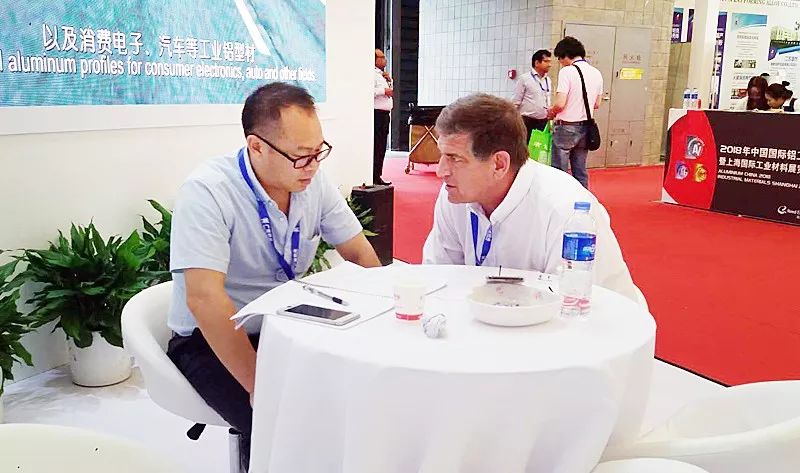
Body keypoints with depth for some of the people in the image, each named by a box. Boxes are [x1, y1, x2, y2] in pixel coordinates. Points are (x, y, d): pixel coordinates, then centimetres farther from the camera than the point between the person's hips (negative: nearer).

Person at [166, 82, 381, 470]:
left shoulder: (314, 182, -4)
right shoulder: (207, 192, -22)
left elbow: (360, 253, 4)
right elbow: (204, 297, -30)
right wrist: (261, 387, -32)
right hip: (212, 341, -5)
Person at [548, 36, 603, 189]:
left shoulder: (567, 71, -12)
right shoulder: (596, 73, 8)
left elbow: (560, 103, -19)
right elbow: (597, 104, 14)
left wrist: (551, 112, 1)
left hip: (566, 126, -7)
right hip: (585, 127, 7)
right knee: (581, 171, 14)